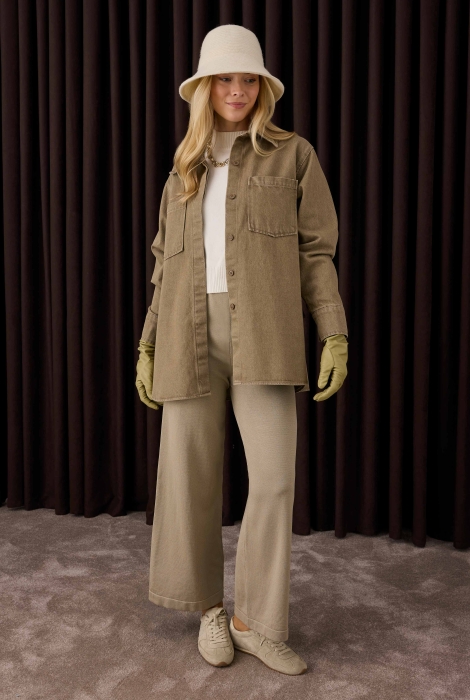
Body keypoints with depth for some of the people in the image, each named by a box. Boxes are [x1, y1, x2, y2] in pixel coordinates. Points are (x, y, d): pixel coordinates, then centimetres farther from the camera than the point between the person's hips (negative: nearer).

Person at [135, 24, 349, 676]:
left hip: (263, 334, -2)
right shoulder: (183, 175, 21)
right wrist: (146, 349, 10)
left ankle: (257, 622, 9)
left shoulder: (293, 155, 11)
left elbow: (316, 251, 5)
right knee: (191, 477, 2)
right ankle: (210, 603, 24)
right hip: (190, 335, 3)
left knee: (275, 480, -9)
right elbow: (166, 270, 19)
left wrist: (335, 336, -5)